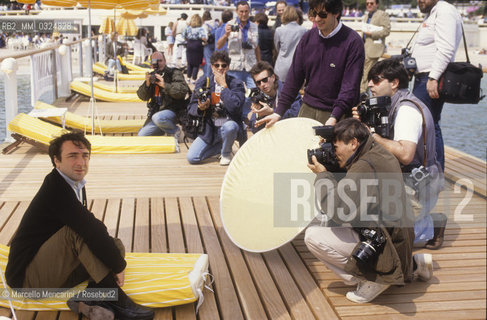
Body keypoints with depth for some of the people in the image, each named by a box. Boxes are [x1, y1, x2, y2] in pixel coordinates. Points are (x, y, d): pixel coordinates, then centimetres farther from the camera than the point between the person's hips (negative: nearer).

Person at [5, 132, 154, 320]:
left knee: (117, 246, 3)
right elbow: (91, 231, -28)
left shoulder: (76, 186, 5)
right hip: (27, 279, -9)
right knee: (76, 232, -31)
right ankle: (116, 300, -26)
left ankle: (88, 298, -18)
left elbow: (90, 226, 10)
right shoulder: (55, 189, -23)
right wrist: (118, 266, -19)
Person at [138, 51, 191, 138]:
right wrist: (147, 84, -12)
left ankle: (174, 131, -10)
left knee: (157, 118, -38)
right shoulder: (152, 76, 12)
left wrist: (165, 85, -25)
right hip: (155, 112, 6)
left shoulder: (174, 73, -4)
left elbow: (182, 90, -20)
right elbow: (143, 97, 7)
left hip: (172, 111, -6)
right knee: (141, 135, -3)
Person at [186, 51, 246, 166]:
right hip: (209, 129, 3)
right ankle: (222, 146, 14)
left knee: (229, 126, -39)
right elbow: (191, 108, 5)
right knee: (191, 158, -12)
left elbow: (235, 107, -24)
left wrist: (223, 85, -18)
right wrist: (200, 108, -18)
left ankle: (226, 153, -5)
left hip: (229, 125, -3)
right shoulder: (203, 82, 3)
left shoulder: (236, 84, -5)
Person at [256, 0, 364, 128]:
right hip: (307, 109, 5)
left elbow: (351, 85, -14)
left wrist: (334, 118, -25)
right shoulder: (308, 37, 4)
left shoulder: (353, 42, -10)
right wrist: (278, 112, 1)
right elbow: (294, 76, 7)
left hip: (337, 114, -4)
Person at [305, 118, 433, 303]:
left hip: (380, 245, -9)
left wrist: (322, 175, -11)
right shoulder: (380, 154, 8)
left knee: (313, 236, -10)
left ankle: (372, 279, -6)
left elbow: (336, 209, -25)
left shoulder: (365, 166, -22)